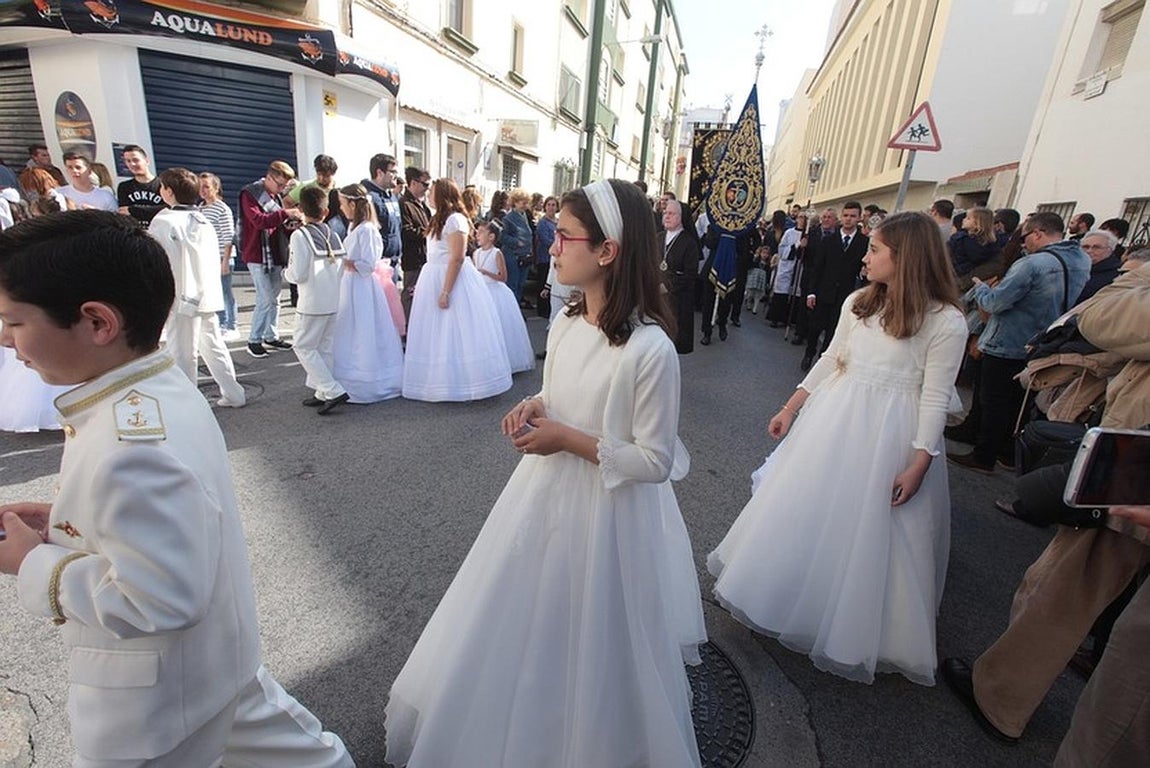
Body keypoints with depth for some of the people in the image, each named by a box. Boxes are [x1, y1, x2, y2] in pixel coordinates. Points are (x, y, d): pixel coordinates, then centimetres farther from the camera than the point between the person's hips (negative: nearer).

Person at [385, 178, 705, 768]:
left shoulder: (650, 348, -25)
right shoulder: (564, 325, -2)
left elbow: (655, 462, -19)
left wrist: (569, 440, -22)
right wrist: (533, 409, -9)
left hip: (606, 513, -7)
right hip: (545, 493, 7)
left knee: (587, 645, 16)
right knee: (525, 626, 26)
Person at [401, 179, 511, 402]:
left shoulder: (455, 219, -14)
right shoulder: (440, 219, 15)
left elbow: (457, 258, -20)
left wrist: (446, 292, -23)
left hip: (452, 279, -10)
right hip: (434, 278, 10)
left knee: (454, 332, -3)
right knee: (439, 332, 14)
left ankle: (461, 382, 7)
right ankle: (444, 380, 25)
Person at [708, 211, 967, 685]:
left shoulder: (946, 322, -11)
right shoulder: (858, 302, 3)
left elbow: (935, 398, -11)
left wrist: (918, 465, -14)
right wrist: (790, 409, 9)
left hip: (890, 434, -5)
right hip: (833, 418, 5)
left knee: (869, 533, 8)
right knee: (806, 509, 14)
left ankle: (857, 630, 33)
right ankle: (795, 597, 37)